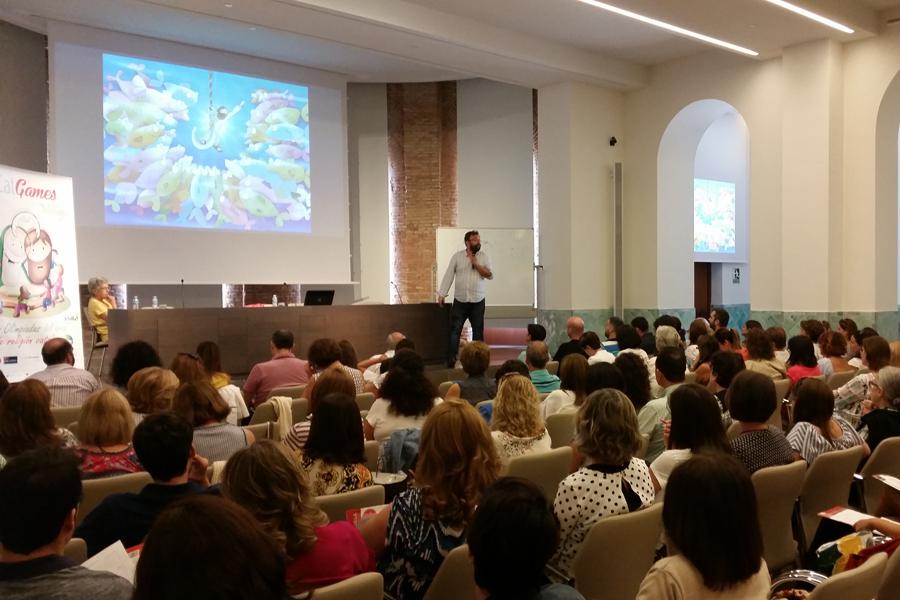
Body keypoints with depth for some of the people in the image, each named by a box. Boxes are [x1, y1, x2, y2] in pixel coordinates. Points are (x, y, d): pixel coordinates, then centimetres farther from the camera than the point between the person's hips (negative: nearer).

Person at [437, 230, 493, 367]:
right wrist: (442, 294, -4)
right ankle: (451, 358, 1)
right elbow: (448, 275, -1)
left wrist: (476, 264, -16)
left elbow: (490, 275, -7)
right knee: (455, 330, -3)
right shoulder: (457, 256, 0)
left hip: (478, 301, 1)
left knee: (478, 330, 7)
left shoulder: (484, 256, 2)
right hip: (460, 300, -1)